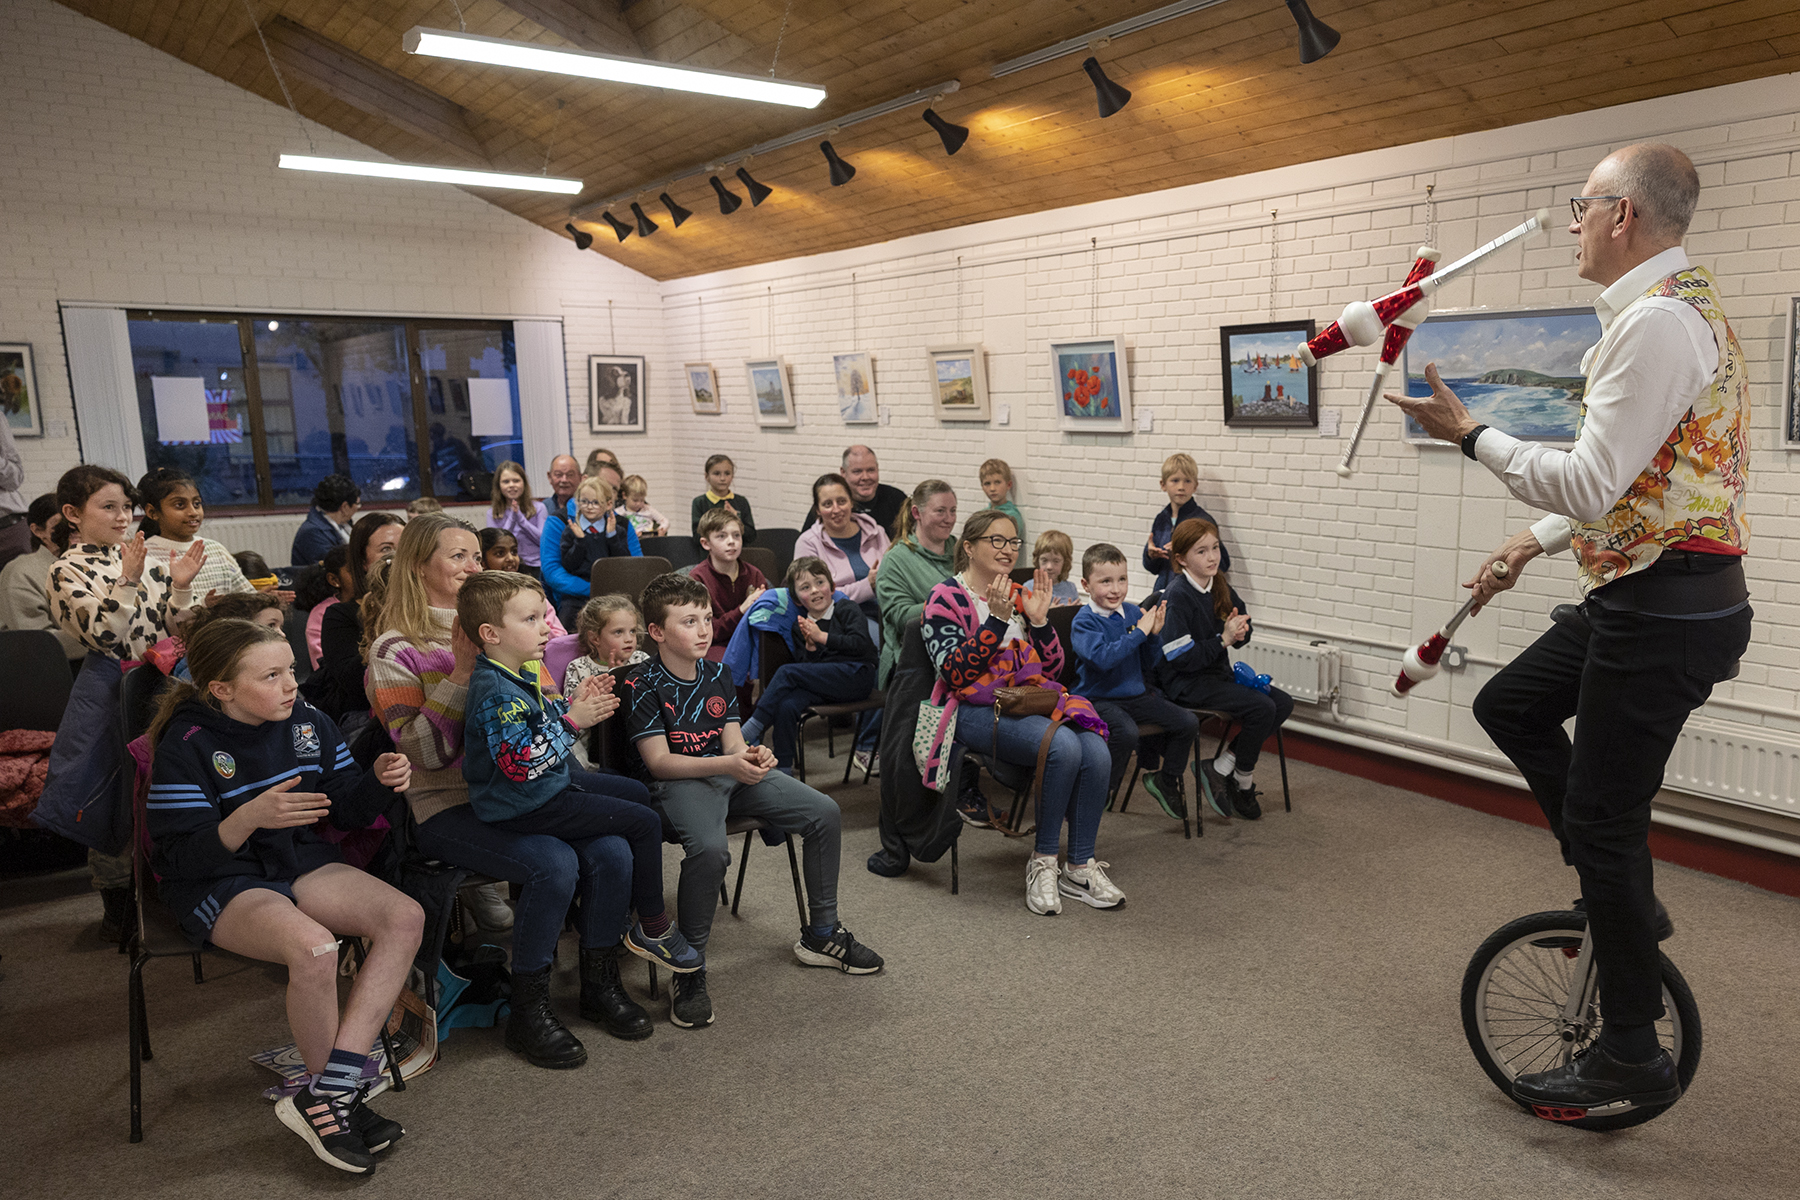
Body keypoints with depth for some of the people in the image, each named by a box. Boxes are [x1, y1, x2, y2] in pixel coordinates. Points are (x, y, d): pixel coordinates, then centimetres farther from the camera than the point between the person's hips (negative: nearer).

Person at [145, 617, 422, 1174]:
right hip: (218, 882, -6)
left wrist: (380, 780, -14)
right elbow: (180, 857, -18)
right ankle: (337, 1093, -8)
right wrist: (250, 818, -36)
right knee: (313, 946, -35)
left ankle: (325, 1096, -20)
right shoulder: (187, 745, -14)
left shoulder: (306, 721, 2)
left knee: (405, 916, -18)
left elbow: (348, 809, 10)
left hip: (300, 861, 6)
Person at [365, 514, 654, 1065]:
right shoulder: (396, 650, -3)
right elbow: (424, 751, -13)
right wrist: (462, 673, -18)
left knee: (611, 850, -18)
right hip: (447, 807, -6)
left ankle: (600, 983, 3)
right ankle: (528, 1010, -9)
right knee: (554, 863, -29)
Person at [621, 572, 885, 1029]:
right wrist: (727, 764, -28)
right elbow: (658, 761, -16)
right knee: (710, 847, -38)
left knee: (824, 812, -4)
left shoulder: (718, 675, 10)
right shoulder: (642, 685, -10)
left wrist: (753, 755, -18)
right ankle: (689, 971, -18)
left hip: (729, 773, 7)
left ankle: (820, 934, 13)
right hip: (677, 781, -7)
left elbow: (732, 742, 7)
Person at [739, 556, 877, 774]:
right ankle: (783, 769, -20)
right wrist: (809, 647, -8)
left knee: (786, 672, -22)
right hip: (823, 686, 5)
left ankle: (750, 732, -16)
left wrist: (822, 637, -11)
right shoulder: (800, 626, 18)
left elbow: (861, 644, -9)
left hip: (855, 675, -5)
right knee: (786, 705, -28)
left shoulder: (848, 611, 6)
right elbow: (802, 663, 12)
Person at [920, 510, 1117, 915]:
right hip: (977, 711, -6)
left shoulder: (1018, 596, 17)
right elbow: (954, 673, -14)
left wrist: (1039, 620, -1)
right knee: (1064, 746, -31)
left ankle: (1080, 866, -8)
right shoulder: (945, 598, -1)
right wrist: (997, 620, -20)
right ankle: (1042, 861, -12)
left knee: (1097, 751, -22)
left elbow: (1052, 669, 14)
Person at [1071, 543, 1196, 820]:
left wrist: (1154, 634, -8)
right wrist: (1140, 632, -25)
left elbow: (1149, 664, 11)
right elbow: (1102, 658, -30)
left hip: (1135, 695, 7)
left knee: (1188, 722, -1)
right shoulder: (1085, 620, -12)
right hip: (1098, 698, -7)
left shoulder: (1133, 612, 6)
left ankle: (1164, 780, 20)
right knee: (1126, 733, -33)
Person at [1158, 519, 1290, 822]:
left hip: (1218, 675, 9)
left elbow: (1244, 626, 16)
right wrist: (1223, 640, -23)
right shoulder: (1178, 597, -17)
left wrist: (1240, 631, -8)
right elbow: (1180, 658, -22)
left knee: (1283, 703, -3)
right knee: (1262, 708, -22)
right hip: (1186, 683, -9)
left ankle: (1221, 768, -2)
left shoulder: (1220, 586, 5)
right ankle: (1243, 785, -1)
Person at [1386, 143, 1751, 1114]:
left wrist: (1471, 435, -12)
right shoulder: (1683, 305, 16)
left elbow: (1590, 485, -24)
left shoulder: (1656, 321, -19)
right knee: (1510, 707, 20)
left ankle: (1632, 1059, 13)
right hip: (1642, 595, 11)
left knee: (1601, 819, -2)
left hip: (1664, 612, -10)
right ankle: (1625, 896, 27)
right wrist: (1538, 540, 20)